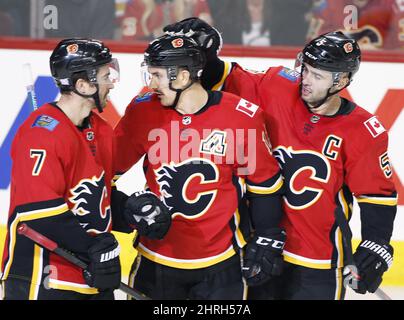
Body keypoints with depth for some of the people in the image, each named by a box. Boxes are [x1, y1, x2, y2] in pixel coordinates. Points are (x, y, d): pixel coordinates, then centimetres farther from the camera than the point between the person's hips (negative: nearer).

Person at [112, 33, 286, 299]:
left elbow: (265, 182, -2)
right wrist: (134, 203, -9)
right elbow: (111, 166, 5)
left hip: (219, 262, -2)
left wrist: (268, 241, -1)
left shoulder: (243, 117, -12)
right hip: (156, 256, 2)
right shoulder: (143, 111, -5)